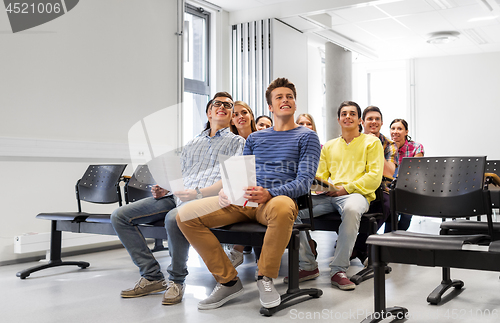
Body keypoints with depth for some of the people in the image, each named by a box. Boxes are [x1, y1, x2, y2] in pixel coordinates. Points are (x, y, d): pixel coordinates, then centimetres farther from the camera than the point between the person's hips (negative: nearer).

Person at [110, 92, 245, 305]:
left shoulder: (237, 142, 11)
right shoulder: (192, 144, 30)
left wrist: (198, 193, -16)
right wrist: (163, 189, 5)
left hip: (205, 199, -6)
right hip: (176, 196, 6)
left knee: (174, 218, -40)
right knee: (120, 216, -8)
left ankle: (176, 280, -16)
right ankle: (152, 277, -5)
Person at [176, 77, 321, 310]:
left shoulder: (306, 136, 11)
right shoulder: (255, 138, 25)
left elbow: (304, 182, -2)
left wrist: (269, 193, -21)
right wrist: (226, 191, -4)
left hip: (279, 198, -4)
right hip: (244, 201, 5)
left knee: (282, 207, -44)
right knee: (186, 215, -15)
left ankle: (265, 277, -19)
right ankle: (228, 280, -5)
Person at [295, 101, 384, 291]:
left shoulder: (371, 142, 11)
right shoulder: (329, 146, 25)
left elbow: (375, 177, 0)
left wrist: (346, 188, -11)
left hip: (357, 193, -4)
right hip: (328, 195, 4)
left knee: (352, 209, -42)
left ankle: (338, 269, -31)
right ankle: (308, 266, -12)